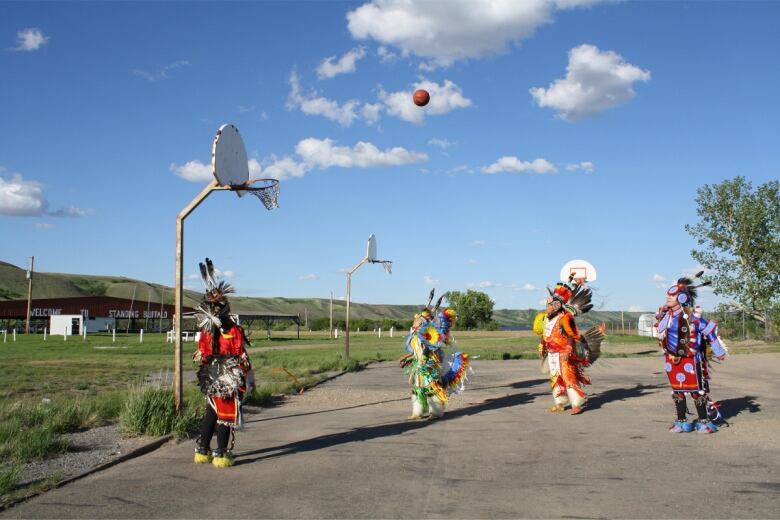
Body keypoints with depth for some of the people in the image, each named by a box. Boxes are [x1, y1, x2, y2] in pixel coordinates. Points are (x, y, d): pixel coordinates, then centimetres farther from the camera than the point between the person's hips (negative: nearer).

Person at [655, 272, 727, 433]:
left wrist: (719, 352, -1)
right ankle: (681, 422, 20)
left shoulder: (692, 315, -12)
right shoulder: (666, 315, 3)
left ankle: (703, 421, 12)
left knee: (697, 391, 1)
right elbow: (660, 329, 23)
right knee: (677, 391, 11)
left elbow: (710, 331, -5)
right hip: (673, 360, 5)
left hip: (690, 360, -5)